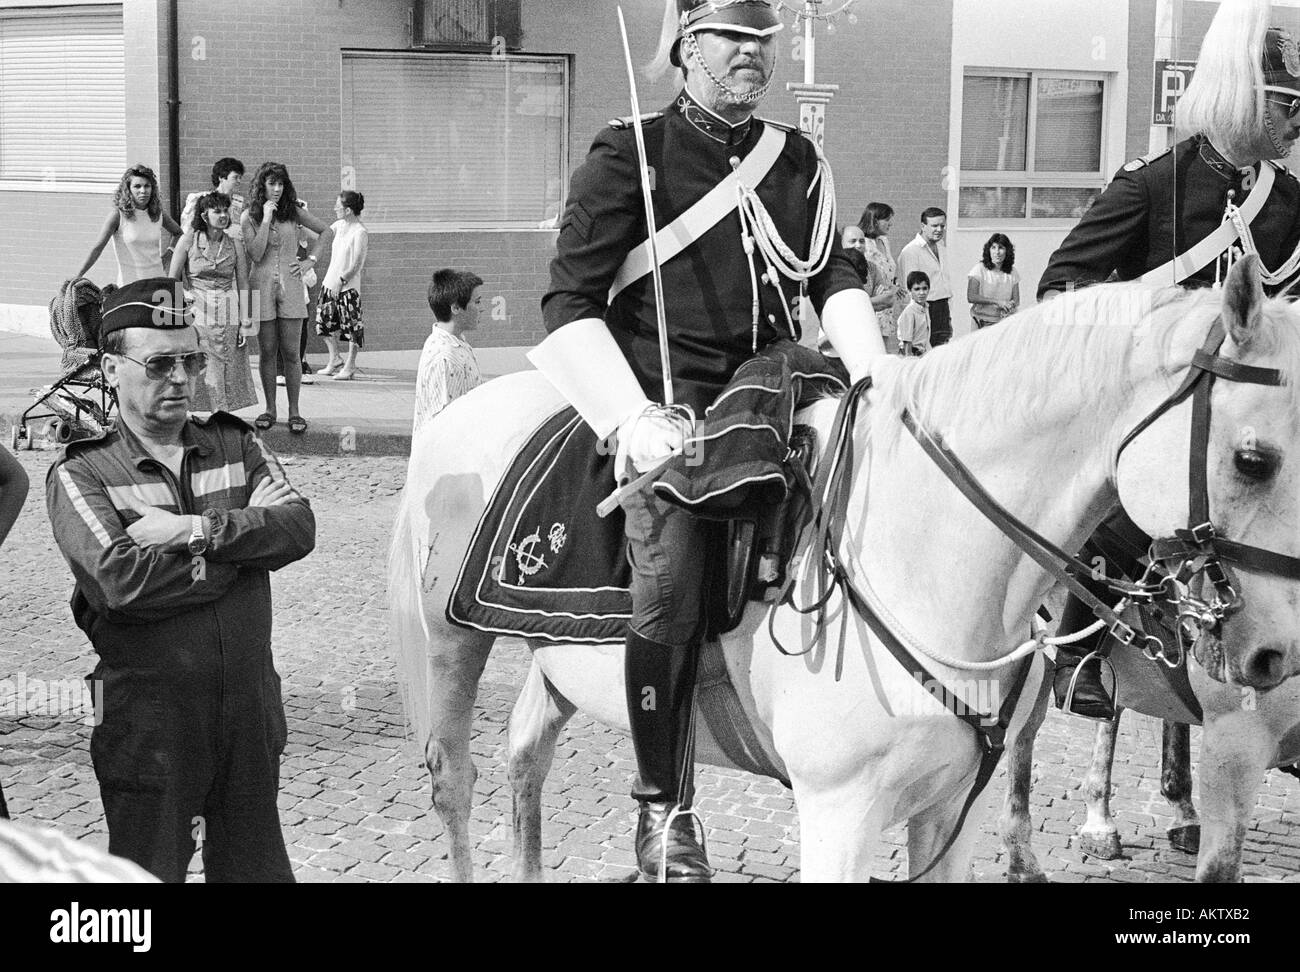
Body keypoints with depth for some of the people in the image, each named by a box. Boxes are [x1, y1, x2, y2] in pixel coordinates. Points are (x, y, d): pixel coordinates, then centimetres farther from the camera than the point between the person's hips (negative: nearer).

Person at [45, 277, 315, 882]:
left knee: (256, 866, 16)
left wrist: (196, 530, -20)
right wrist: (244, 539, -13)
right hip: (149, 723, -4)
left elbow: (298, 526, -7)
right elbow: (122, 579, -21)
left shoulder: (235, 445, 8)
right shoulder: (80, 475, -6)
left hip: (250, 709, 4)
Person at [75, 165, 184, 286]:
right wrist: (78, 276, -14)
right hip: (129, 284, -4)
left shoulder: (158, 214, 5)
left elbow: (178, 233, 25)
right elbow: (98, 247, -9)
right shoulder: (118, 215, -7)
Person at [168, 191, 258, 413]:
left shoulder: (235, 245, 6)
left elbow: (243, 285, 4)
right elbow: (172, 280, 3)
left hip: (228, 316, 2)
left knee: (227, 373, 0)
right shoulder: (189, 241, 0)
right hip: (197, 315, -2)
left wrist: (245, 323, -2)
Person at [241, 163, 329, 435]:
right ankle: (270, 409, 14)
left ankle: (294, 412, 4)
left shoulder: (294, 212, 5)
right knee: (267, 352, 4)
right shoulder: (249, 216, 1)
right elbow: (256, 254, -10)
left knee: (291, 352, -1)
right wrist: (266, 218, -12)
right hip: (262, 286, 0)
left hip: (290, 286, 0)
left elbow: (326, 232, 15)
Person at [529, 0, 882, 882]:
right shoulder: (630, 155, 0)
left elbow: (833, 277, 16)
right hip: (669, 400, -5)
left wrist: (878, 378, -3)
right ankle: (664, 811, -11)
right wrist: (634, 419, -18)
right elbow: (571, 303, -5)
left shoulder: (797, 160, 15)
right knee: (672, 585, -23)